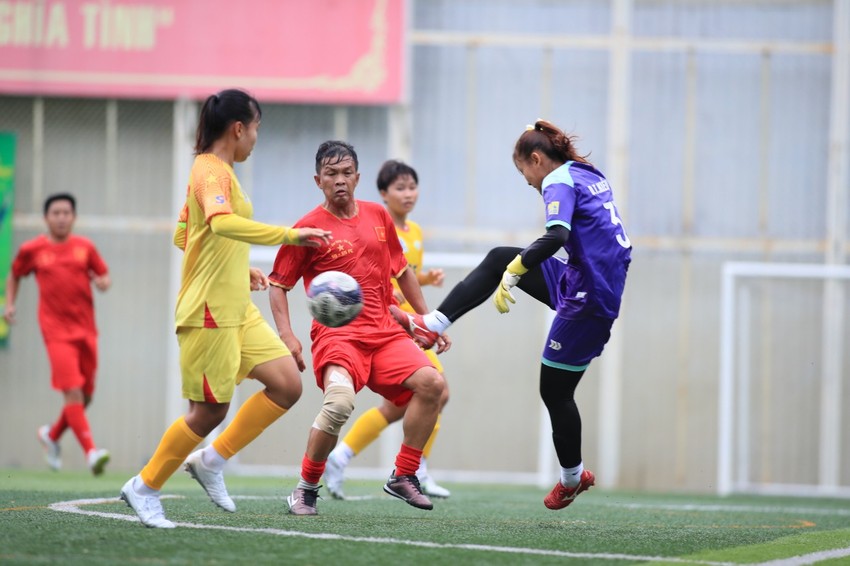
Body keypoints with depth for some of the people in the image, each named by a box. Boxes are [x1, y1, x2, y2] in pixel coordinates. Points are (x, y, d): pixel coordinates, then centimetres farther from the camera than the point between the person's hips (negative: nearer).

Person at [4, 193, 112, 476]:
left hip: (85, 330, 4)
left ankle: (52, 434, 35)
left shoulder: (85, 247, 7)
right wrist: (9, 304, 9)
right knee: (73, 393, -17)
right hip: (56, 331, -4)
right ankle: (91, 452, -21)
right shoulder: (31, 250, 4)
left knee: (85, 397, 9)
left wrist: (103, 282, -8)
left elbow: (104, 276, 15)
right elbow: (14, 275, 20)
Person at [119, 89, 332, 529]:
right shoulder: (212, 171, -14)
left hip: (237, 310, 10)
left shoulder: (210, 170, 17)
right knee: (210, 410, -4)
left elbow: (183, 236, 26)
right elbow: (222, 223, -35)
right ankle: (145, 488, 13)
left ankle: (212, 461, 10)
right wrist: (289, 235, -39)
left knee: (287, 384, 1)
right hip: (209, 313, -10)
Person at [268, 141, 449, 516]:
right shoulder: (310, 227, -2)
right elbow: (277, 285, 3)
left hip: (384, 332, 5)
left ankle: (403, 477, 0)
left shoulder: (378, 216, 14)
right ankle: (306, 488, -11)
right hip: (337, 335, -5)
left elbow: (402, 272, 26)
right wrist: (287, 336, -11)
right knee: (340, 402, -32)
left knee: (431, 383, -17)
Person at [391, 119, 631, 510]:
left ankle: (573, 477, 23)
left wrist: (514, 271, -29)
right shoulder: (590, 176, 13)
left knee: (554, 390, 7)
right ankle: (430, 326, 16)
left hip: (587, 300, -9)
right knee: (498, 259, 15)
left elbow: (556, 236, -31)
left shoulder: (559, 182, -14)